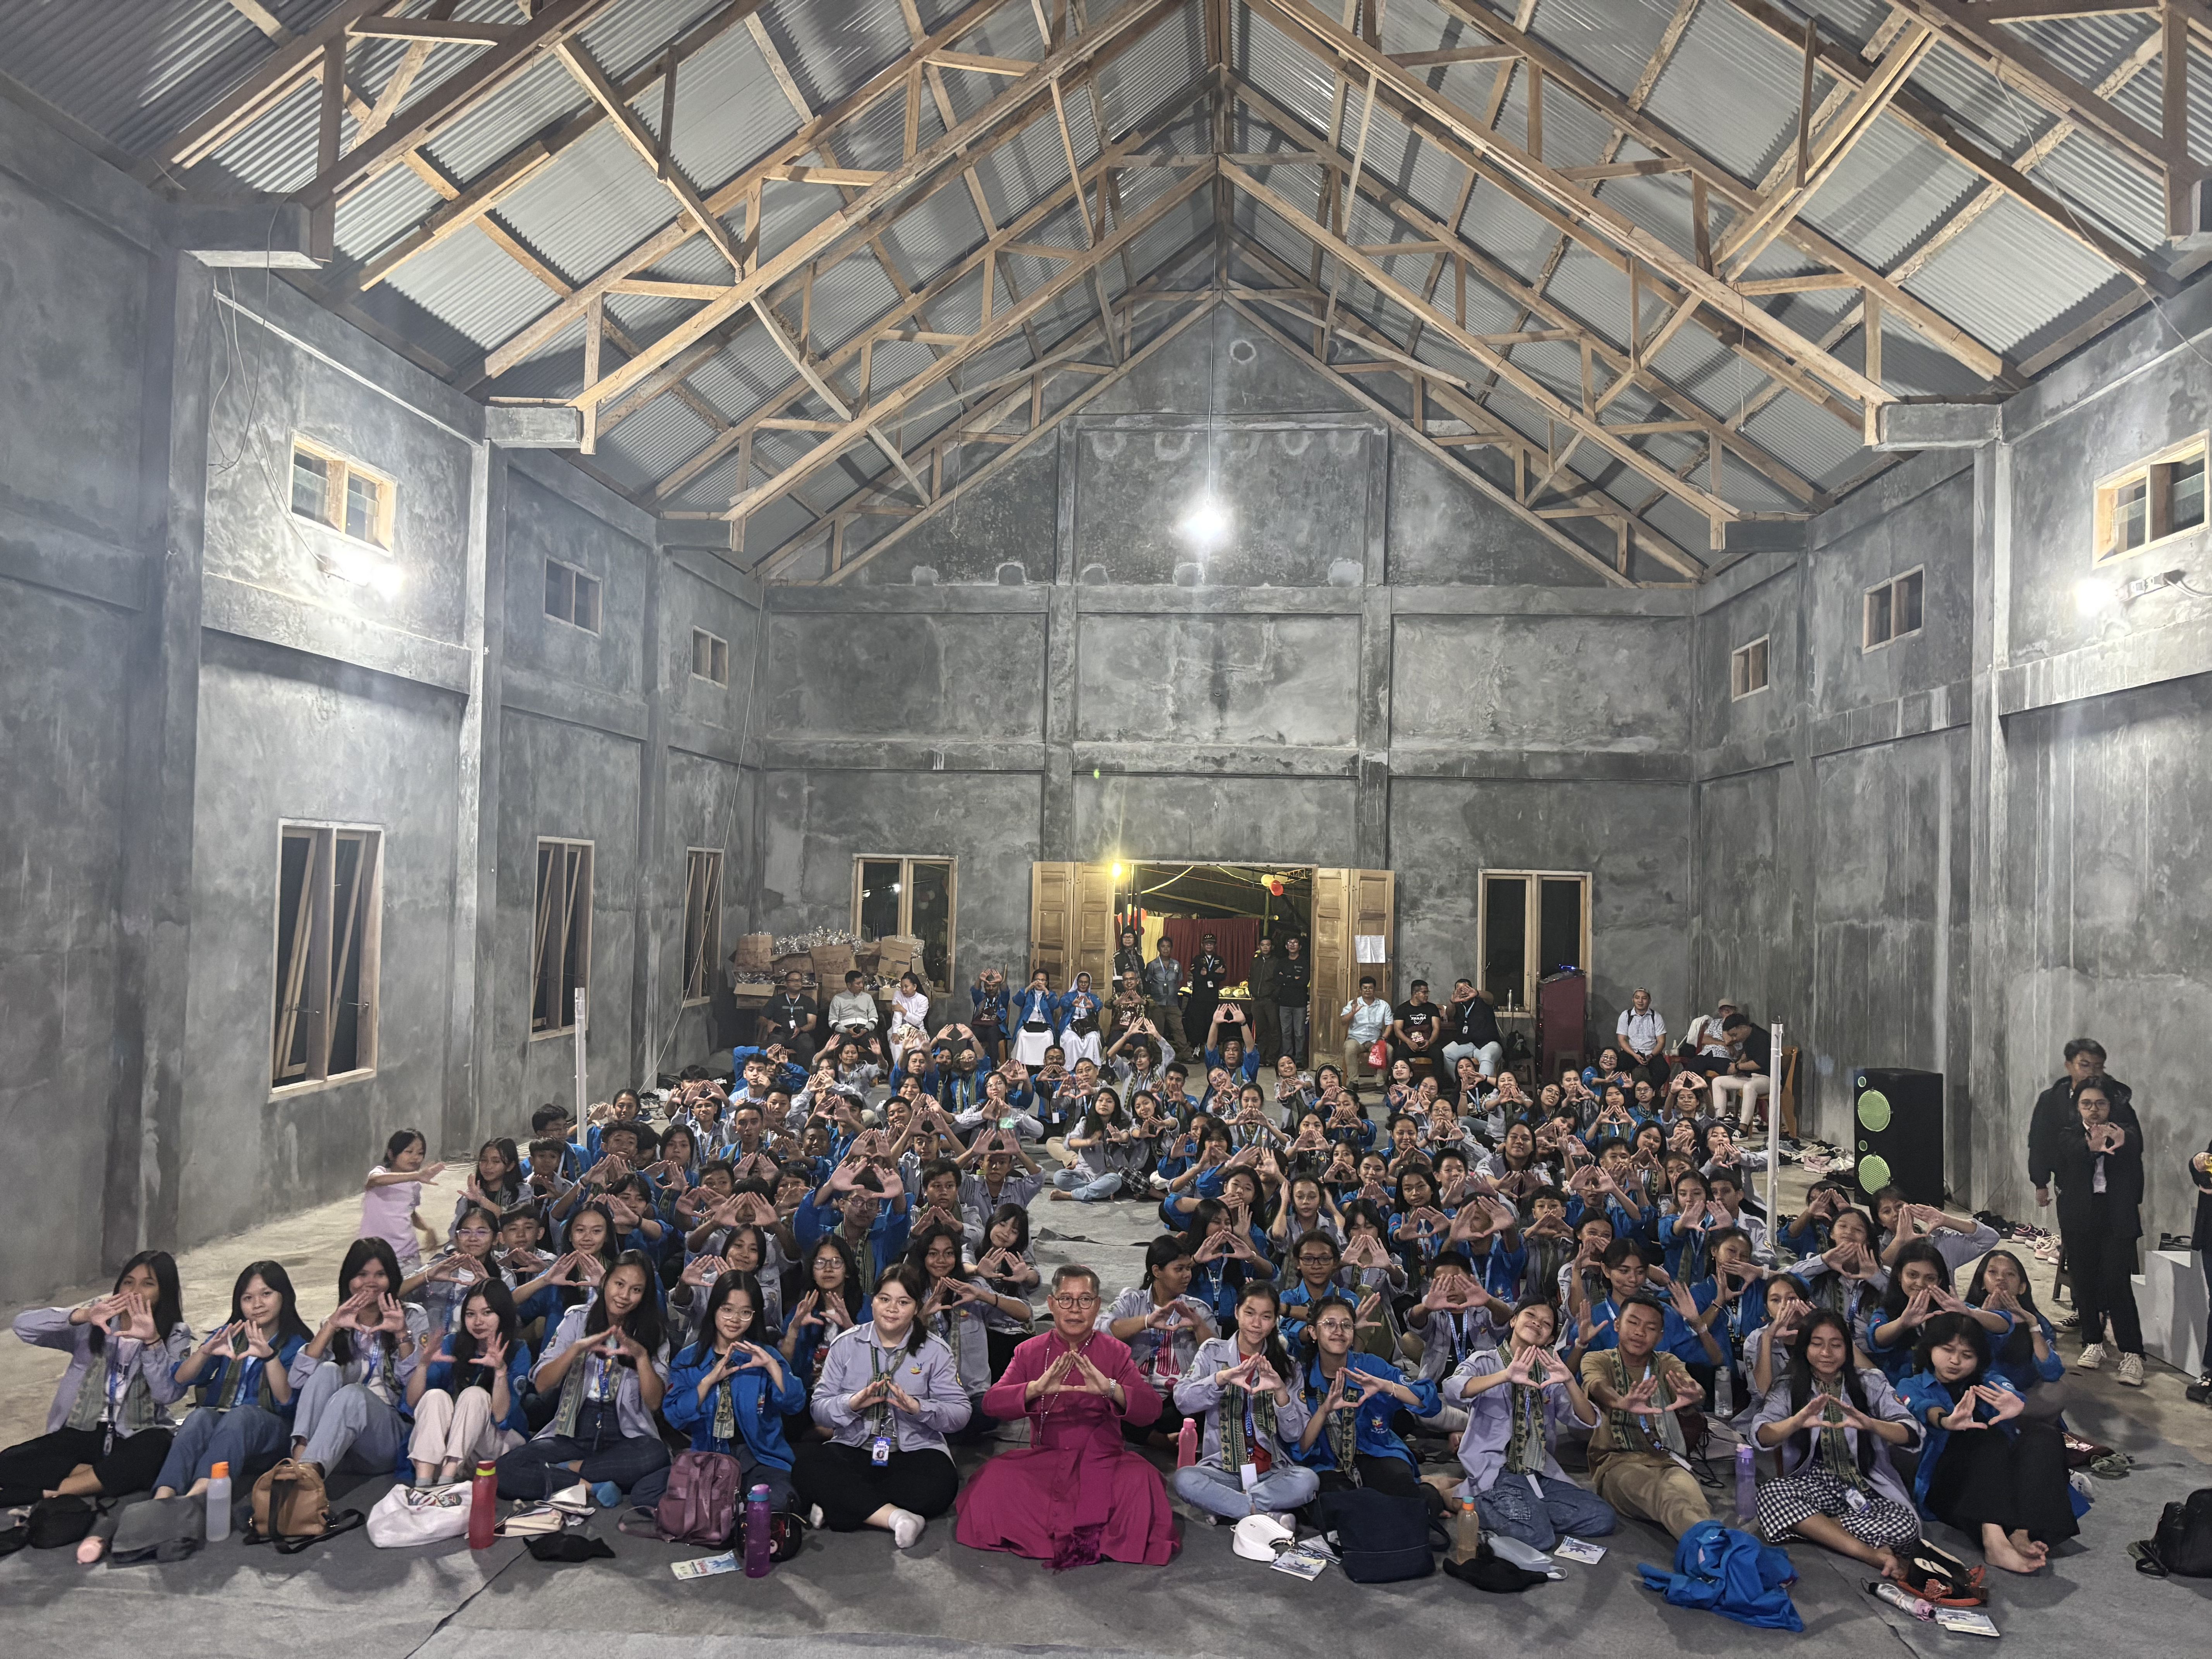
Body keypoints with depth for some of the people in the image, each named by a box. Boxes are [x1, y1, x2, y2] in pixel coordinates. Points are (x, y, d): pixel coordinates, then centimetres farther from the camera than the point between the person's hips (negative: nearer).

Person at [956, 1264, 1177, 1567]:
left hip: (1102, 1461, -1)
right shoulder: (1029, 1352, 6)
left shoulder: (1116, 1352, 3)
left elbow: (1151, 1410, -10)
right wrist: (1036, 1388, -29)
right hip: (1043, 1460, 1)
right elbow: (992, 1403, -8)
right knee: (995, 1477, -27)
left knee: (1141, 1480, -31)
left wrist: (1112, 1389, -32)